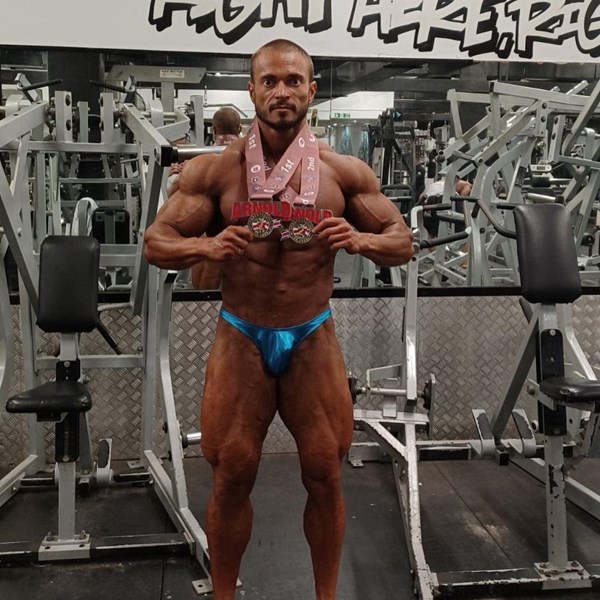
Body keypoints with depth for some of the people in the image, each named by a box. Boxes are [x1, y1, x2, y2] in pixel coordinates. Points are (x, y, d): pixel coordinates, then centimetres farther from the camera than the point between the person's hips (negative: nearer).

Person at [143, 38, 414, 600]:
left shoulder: (345, 172, -2)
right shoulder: (214, 170, -4)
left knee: (325, 477, 9)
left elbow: (403, 241, 4)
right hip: (240, 339, 0)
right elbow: (155, 243, -1)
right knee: (231, 479, 8)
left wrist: (362, 240, -19)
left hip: (313, 340, 1)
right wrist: (204, 246, -23)